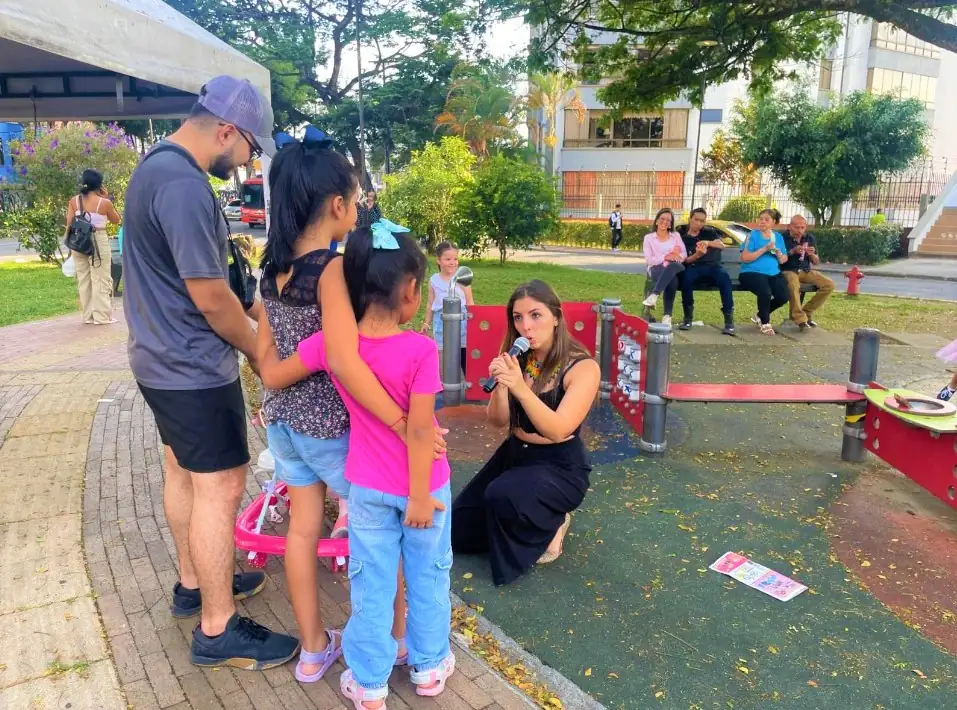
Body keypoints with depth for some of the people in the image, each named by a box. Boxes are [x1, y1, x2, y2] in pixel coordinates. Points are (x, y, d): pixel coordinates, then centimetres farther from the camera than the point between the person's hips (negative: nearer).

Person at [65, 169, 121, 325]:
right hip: (98, 242, -5)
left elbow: (69, 225, 2)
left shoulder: (74, 201, 2)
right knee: (101, 279, 2)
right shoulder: (104, 203, -9)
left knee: (84, 280, 12)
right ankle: (102, 316, 3)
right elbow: (116, 220, 7)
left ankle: (88, 316, 18)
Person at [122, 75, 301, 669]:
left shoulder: (156, 165, 9)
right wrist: (260, 352, -8)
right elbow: (210, 296, -22)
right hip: (194, 369, -11)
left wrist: (244, 313, 16)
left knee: (184, 473, 20)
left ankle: (194, 584, 37)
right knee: (220, 488, -2)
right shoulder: (186, 186, -24)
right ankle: (218, 631, 11)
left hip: (162, 359, 11)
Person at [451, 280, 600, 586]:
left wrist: (521, 388, -42)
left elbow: (557, 431, -29)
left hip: (560, 466, -6)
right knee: (459, 529, 3)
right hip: (515, 454, 6)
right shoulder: (517, 360, -4)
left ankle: (550, 525, -1)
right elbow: (498, 420, -7)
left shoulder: (582, 367, -20)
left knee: (502, 496, -34)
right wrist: (500, 386, -27)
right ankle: (530, 523, 24)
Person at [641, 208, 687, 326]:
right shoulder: (649, 237, 12)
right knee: (672, 280, -39)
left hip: (674, 268, 2)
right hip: (656, 268, -2)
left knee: (673, 266, -40)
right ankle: (667, 315, -44)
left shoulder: (676, 235, 21)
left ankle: (654, 295, -53)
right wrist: (666, 257, -16)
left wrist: (677, 256, -14)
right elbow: (649, 260, -1)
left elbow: (684, 255, 10)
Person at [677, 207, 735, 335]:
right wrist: (697, 255, -23)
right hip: (693, 268, -1)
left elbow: (722, 246, -5)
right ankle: (688, 317, -20)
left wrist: (708, 243, -25)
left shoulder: (709, 232, 13)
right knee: (686, 277, -36)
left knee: (724, 277, -34)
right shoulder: (682, 236, 9)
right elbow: (684, 260, -2)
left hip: (712, 266, 1)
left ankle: (729, 318, -31)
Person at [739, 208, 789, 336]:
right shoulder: (753, 235, -1)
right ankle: (765, 323, -5)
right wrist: (764, 249, -14)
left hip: (773, 273, 5)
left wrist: (777, 252, -5)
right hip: (752, 272, -5)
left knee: (783, 296, -18)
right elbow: (744, 258, -11)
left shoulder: (778, 237, 15)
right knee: (765, 292, -33)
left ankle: (761, 315, 13)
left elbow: (784, 260, 16)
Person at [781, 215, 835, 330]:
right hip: (788, 271, -6)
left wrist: (812, 254, -8)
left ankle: (807, 312, -4)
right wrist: (792, 252, -20)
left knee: (829, 285, -14)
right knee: (793, 285, -40)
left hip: (806, 271, 6)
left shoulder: (810, 238, 10)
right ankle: (800, 319, -29)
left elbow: (816, 262, 14)